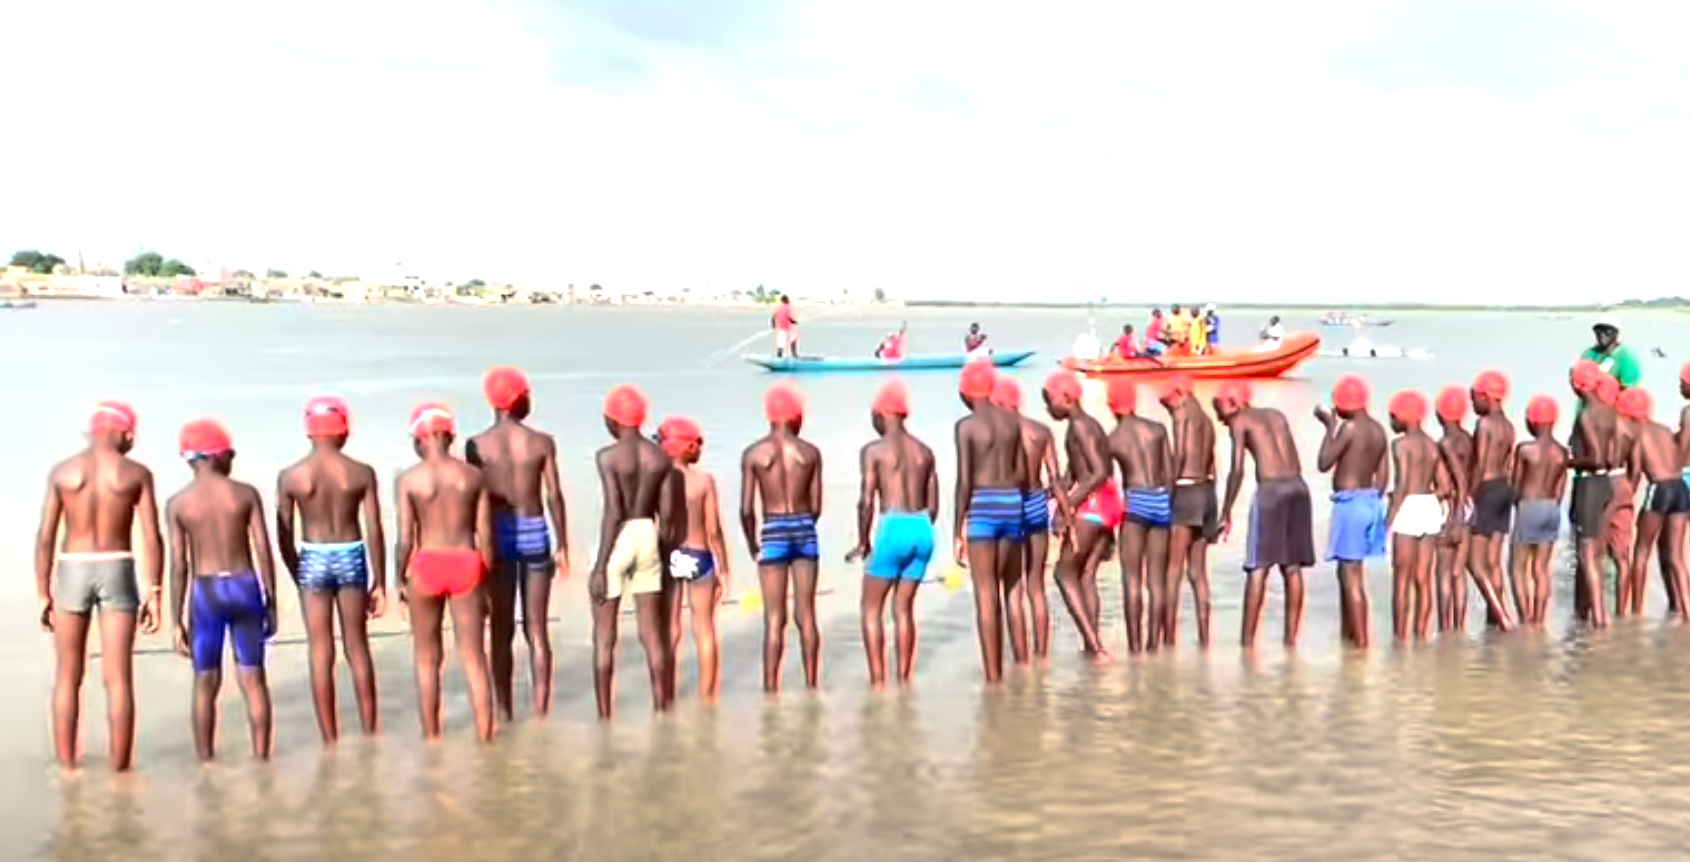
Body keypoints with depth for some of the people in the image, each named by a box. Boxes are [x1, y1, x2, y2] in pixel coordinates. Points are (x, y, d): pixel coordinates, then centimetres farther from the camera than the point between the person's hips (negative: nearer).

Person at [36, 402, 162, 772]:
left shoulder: (61, 471, 0)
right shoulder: (137, 473, -3)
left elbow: (45, 538, -2)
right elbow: (152, 539, -7)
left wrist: (43, 595, 5)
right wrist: (154, 593, -2)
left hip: (72, 573, 1)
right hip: (118, 574, -1)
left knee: (68, 677, 13)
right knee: (118, 679, 1)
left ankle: (67, 768, 15)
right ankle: (120, 770, 3)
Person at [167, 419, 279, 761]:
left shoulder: (178, 503, -4)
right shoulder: (246, 494, -3)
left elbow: (179, 567, -5)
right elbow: (264, 553, -4)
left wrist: (177, 621, 1)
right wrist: (271, 602, 6)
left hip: (206, 593, 0)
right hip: (245, 587, 0)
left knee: (206, 683, 11)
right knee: (253, 679, 8)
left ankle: (206, 762, 16)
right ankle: (262, 758, 12)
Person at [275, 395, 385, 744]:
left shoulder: (290, 477, -6)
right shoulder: (361, 473, -6)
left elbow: (285, 537, -2)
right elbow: (374, 532, -5)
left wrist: (297, 577, 13)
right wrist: (379, 582, 3)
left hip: (312, 560, 0)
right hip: (352, 558, 1)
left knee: (321, 654, 7)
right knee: (357, 647, 14)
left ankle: (330, 740, 12)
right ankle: (370, 732, 21)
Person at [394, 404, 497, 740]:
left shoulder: (408, 479, -6)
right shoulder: (474, 476, 0)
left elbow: (405, 539, -8)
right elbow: (485, 535, 1)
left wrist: (400, 579, 5)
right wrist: (486, 581, 10)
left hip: (426, 565, -1)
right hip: (466, 564, 1)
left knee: (427, 658, 14)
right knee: (473, 657, 6)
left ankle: (431, 736, 20)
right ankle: (484, 736, 6)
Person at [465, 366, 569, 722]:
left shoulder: (477, 445, -4)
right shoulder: (542, 442, -5)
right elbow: (554, 497, -4)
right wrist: (563, 547, 3)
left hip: (497, 536, 0)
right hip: (534, 533, 0)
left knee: (501, 632, 8)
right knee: (536, 630, 7)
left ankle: (505, 713, 12)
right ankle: (541, 712, 8)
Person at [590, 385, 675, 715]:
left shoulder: (607, 456, -11)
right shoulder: (661, 457, 4)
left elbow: (613, 513, -16)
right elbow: (667, 514, 4)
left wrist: (599, 566, -13)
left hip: (616, 541, -5)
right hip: (648, 540, 5)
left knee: (604, 638, 6)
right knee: (652, 635, 11)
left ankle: (605, 715, 8)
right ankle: (661, 709, 15)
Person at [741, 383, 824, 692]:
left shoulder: (754, 453, -3)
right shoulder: (811, 452, 2)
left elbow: (746, 510, -5)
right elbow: (816, 507, 4)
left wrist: (752, 545, 9)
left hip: (774, 532, -2)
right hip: (805, 530, 2)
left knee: (775, 619, 2)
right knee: (806, 614, 10)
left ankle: (771, 689, 3)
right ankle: (812, 684, 16)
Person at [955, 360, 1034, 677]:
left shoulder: (966, 425, -7)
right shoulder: (1012, 420, 8)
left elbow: (965, 481, -10)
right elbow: (1022, 473, 10)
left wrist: (957, 530, -7)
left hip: (982, 507, -5)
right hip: (1013, 504, 5)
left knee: (986, 596, -1)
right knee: (1011, 591, 15)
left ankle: (994, 675, 0)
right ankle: (1022, 664, 16)